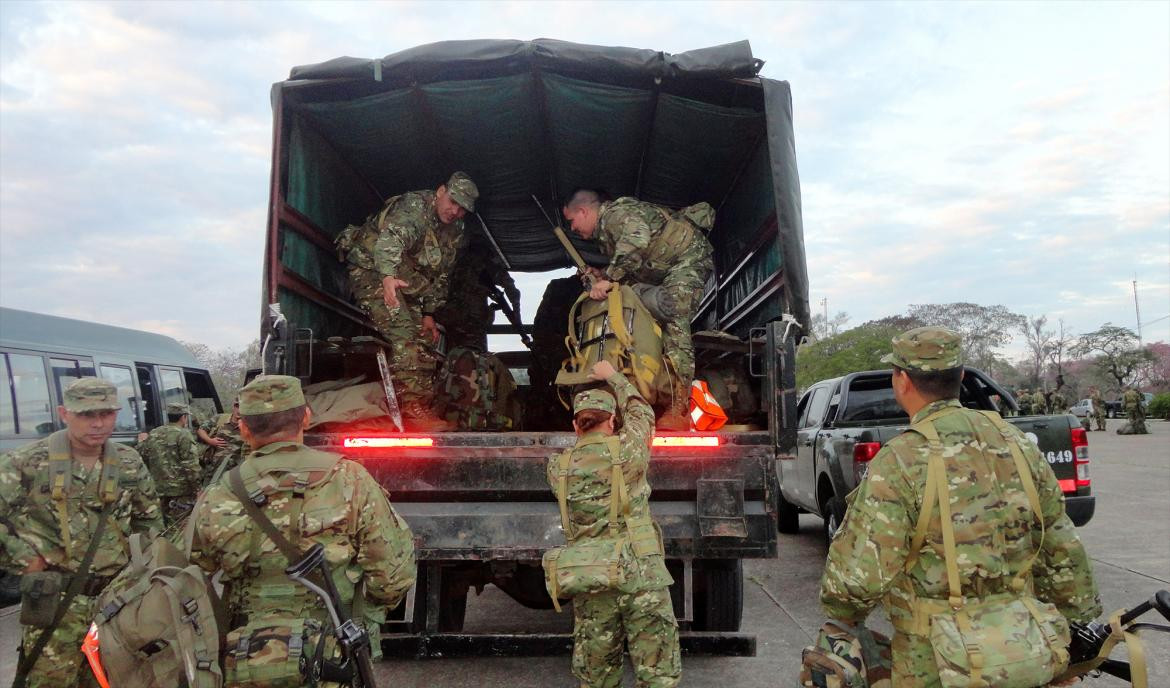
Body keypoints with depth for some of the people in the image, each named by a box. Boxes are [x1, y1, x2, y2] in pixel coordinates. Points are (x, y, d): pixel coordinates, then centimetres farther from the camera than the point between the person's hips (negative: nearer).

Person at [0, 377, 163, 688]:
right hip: (56, 601, -3)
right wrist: (26, 560, -10)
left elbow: (150, 518, 18)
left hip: (119, 596, 4)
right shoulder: (25, 463, -8)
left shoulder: (129, 464, 4)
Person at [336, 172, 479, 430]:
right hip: (372, 270, -9)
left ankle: (423, 406, 15)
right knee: (404, 336, -24)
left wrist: (429, 314, 9)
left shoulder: (455, 233, 8)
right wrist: (388, 276, -55)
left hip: (406, 283, 9)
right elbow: (391, 238, -38)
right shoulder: (414, 206, -19)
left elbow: (440, 275, 15)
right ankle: (412, 407, -26)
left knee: (426, 340, 6)